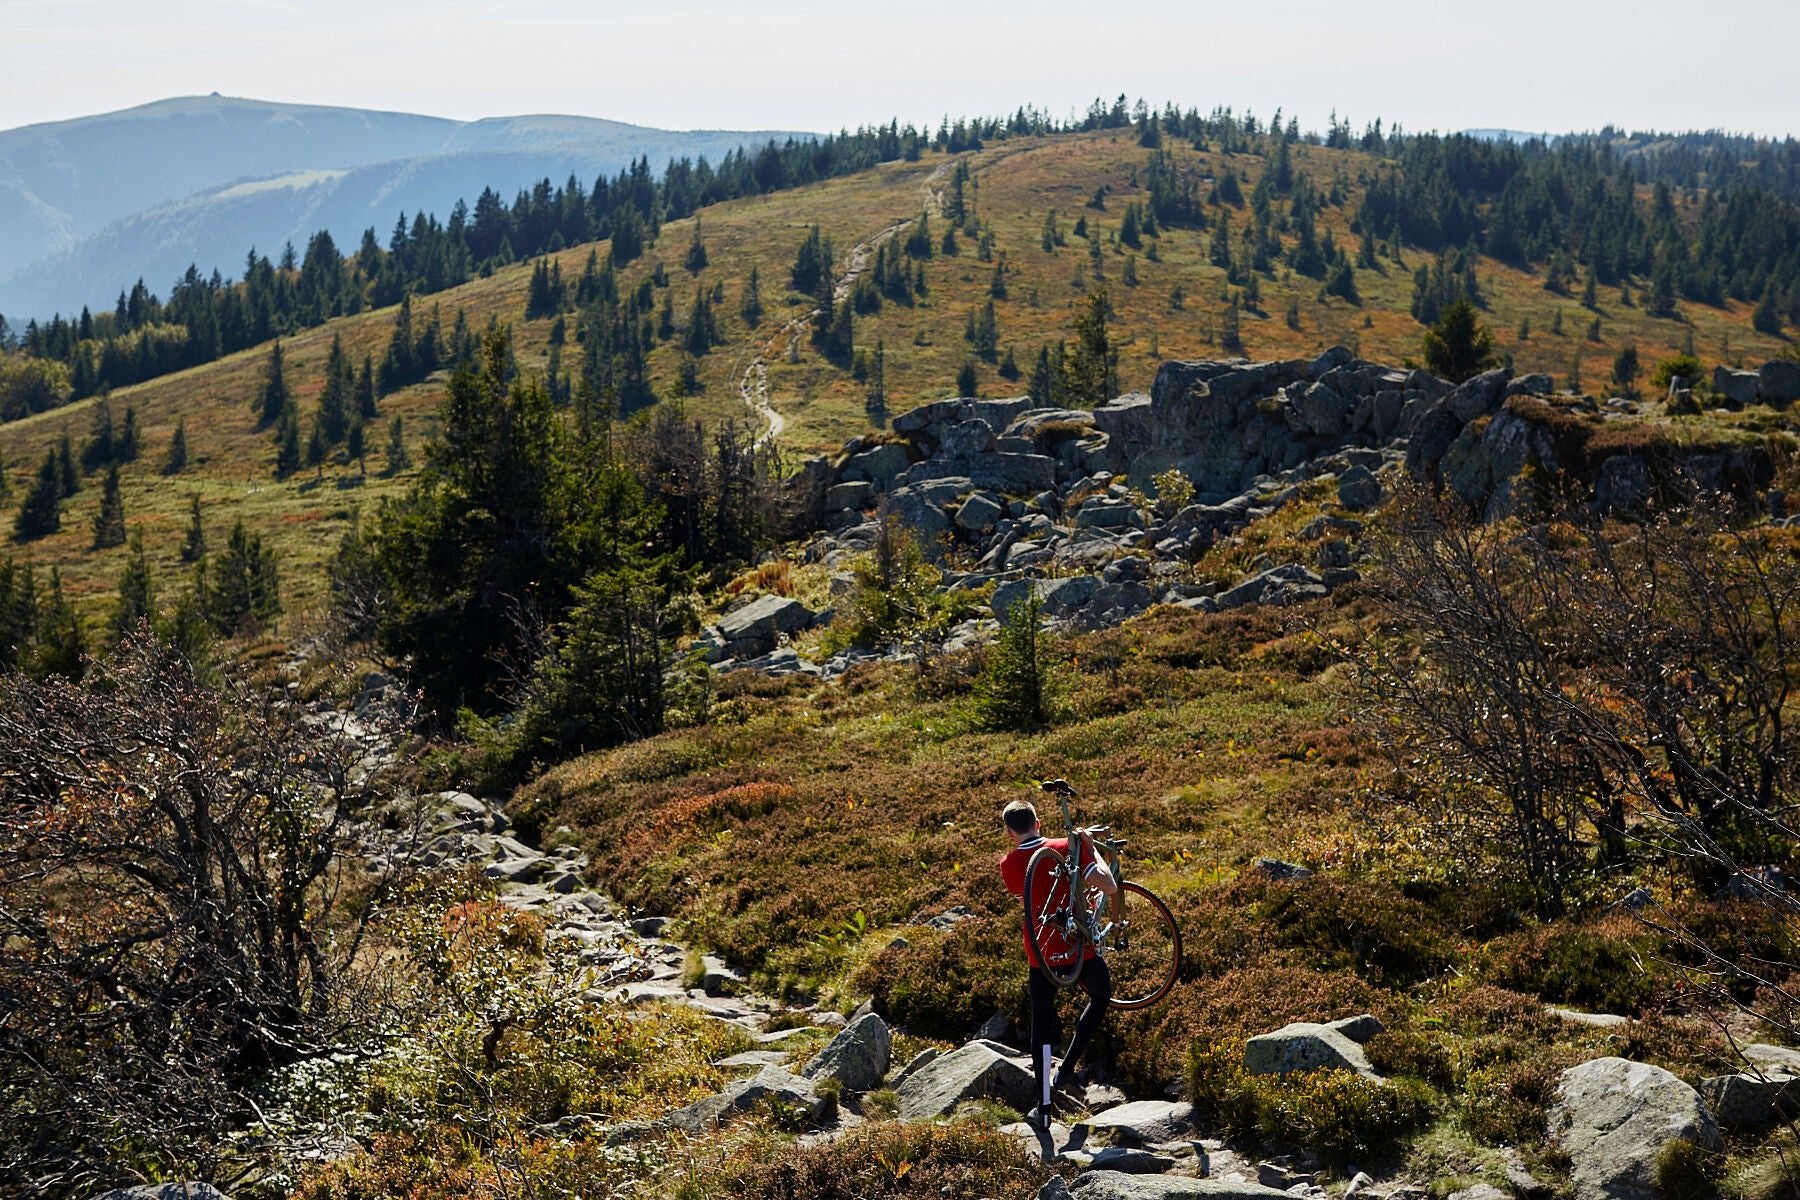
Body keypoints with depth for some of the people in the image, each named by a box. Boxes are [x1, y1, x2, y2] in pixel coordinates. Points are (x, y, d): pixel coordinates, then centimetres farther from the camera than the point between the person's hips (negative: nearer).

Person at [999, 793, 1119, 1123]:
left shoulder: (1008, 865, -4)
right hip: (1078, 949, -1)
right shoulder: (1068, 848, -10)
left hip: (1040, 956, 1)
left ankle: (1043, 1106, 10)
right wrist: (1091, 848, -4)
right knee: (1101, 996, 27)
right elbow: (1110, 887, -16)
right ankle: (1066, 1070, 18)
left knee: (1041, 1028, 10)